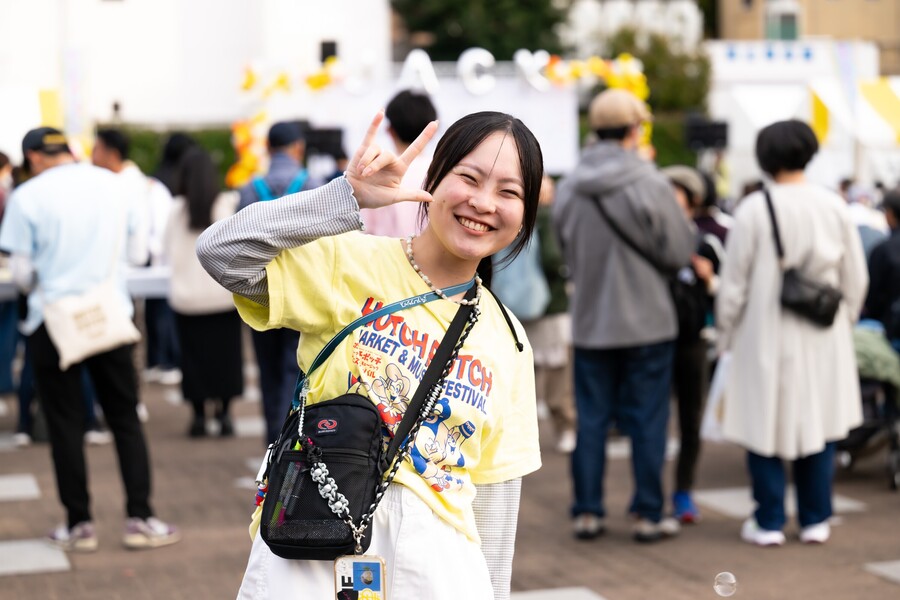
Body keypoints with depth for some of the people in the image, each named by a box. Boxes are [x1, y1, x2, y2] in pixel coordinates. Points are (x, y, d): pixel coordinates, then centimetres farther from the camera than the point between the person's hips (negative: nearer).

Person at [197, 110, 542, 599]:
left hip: (435, 558, 4)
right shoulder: (351, 263, -4)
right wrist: (348, 196, -24)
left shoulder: (507, 340, 9)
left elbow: (494, 484, 13)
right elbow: (220, 253, -18)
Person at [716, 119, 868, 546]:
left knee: (766, 425, 6)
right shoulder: (834, 207, -2)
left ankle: (769, 522, 10)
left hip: (767, 337, -3)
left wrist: (726, 334, 6)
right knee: (819, 423, 12)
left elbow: (733, 282, -6)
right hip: (823, 339, 3)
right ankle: (815, 520, 17)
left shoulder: (754, 210, -11)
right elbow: (856, 279, 5)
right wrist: (843, 322, 20)